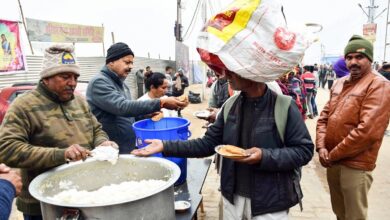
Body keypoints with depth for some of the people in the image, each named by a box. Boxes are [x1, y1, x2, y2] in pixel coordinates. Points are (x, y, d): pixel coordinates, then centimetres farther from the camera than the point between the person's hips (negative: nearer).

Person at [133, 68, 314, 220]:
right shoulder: (230, 105, 0)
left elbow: (304, 150, -11)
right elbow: (208, 143, 1)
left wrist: (265, 156, -26)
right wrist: (166, 147, -7)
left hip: (269, 203, -4)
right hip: (233, 197, 5)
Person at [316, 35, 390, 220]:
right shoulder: (339, 83, 10)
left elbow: (367, 131, -23)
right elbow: (324, 116, 9)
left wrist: (333, 155, -16)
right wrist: (321, 147, -6)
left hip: (355, 166, -6)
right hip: (332, 162, 6)